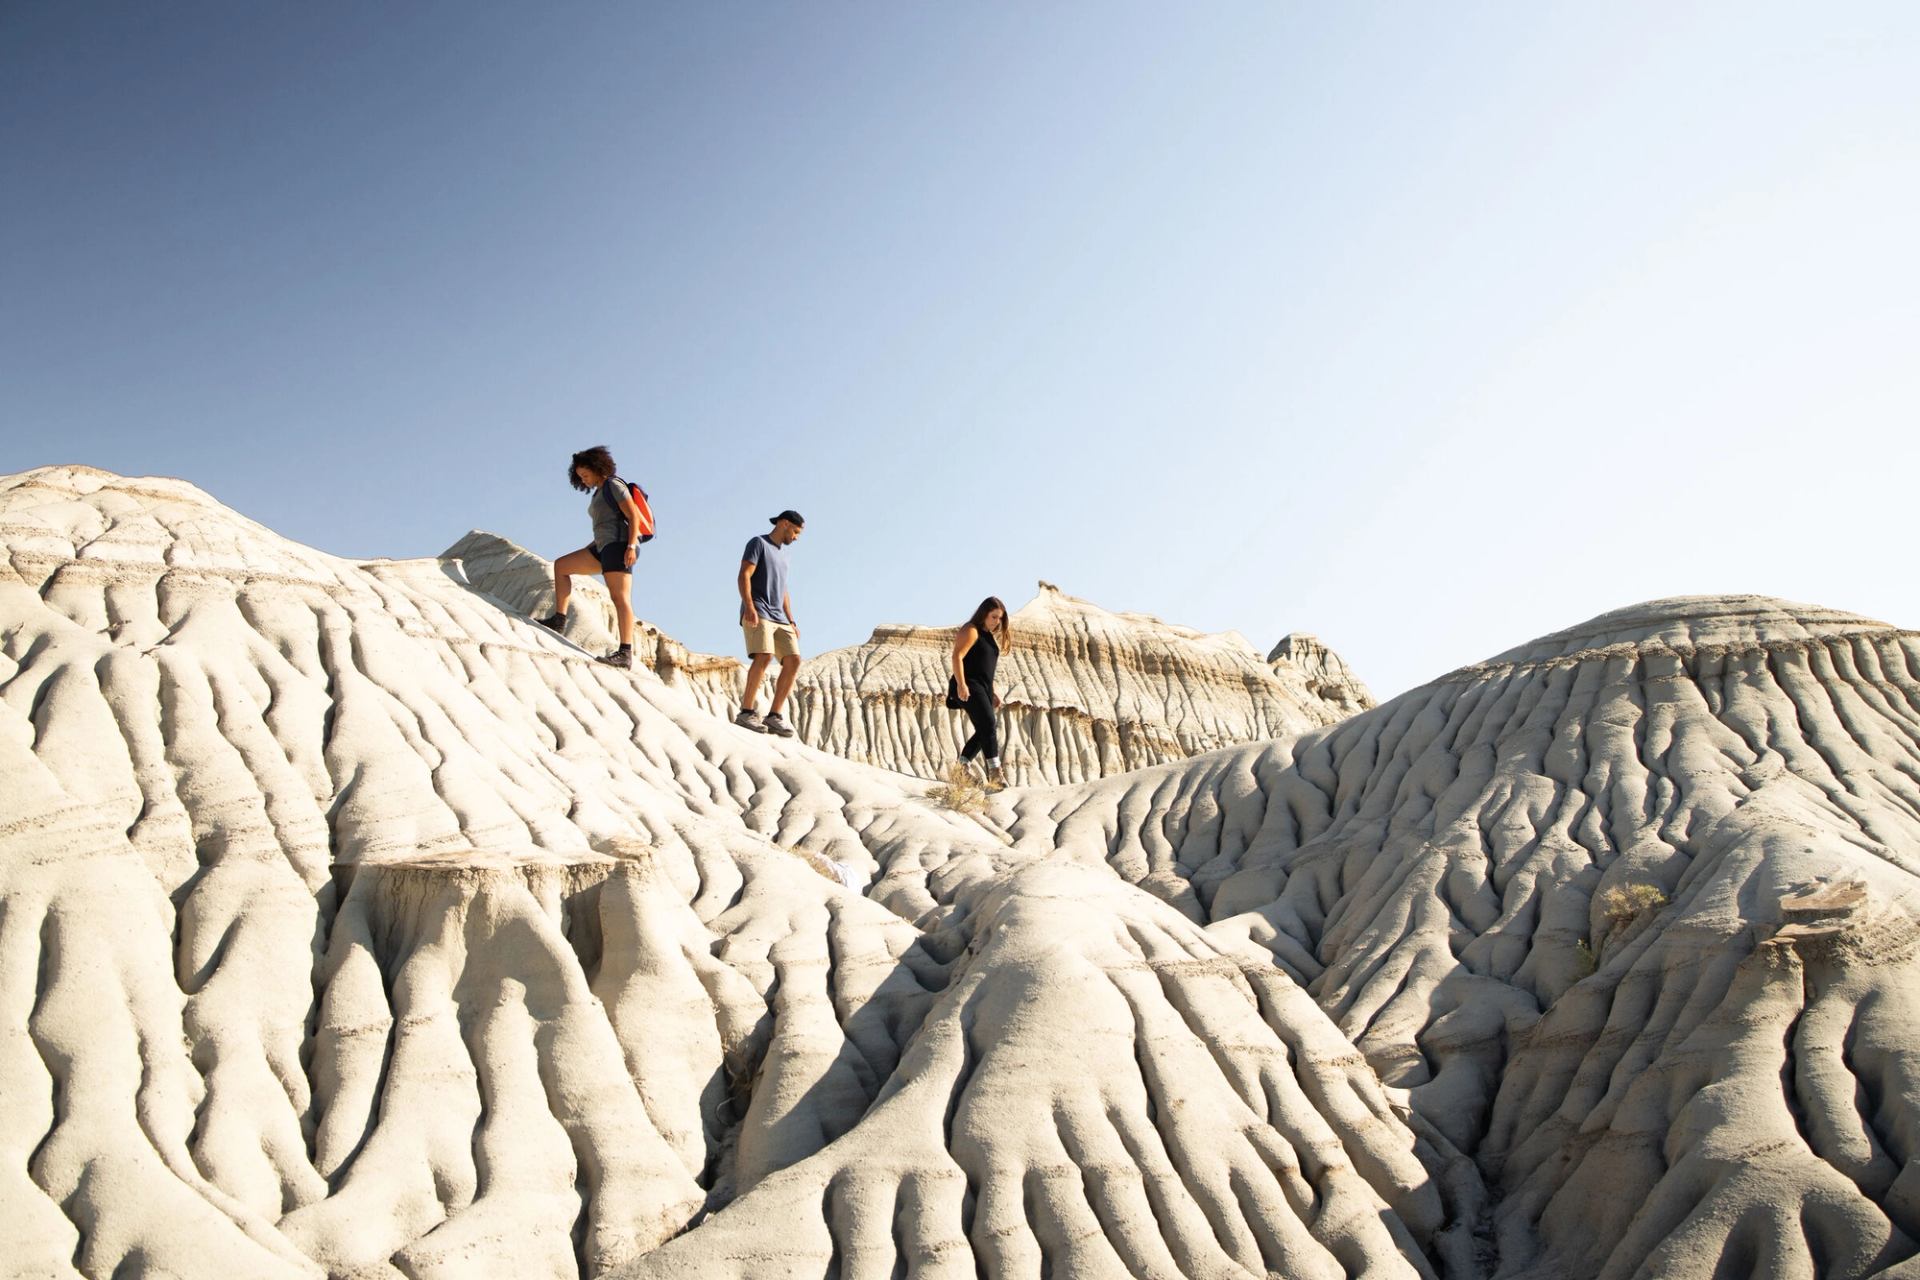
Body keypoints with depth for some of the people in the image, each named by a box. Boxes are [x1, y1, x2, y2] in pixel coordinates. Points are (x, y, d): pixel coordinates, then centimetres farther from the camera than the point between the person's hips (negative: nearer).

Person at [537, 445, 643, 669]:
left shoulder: (614, 485, -2)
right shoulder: (599, 494, 25)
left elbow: (633, 516, -12)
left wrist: (631, 546, -22)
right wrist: (589, 549, 20)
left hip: (619, 545, -10)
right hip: (605, 548, 10)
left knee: (620, 597, -18)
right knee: (561, 566, 9)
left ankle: (626, 653, -26)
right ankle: (559, 619, 3)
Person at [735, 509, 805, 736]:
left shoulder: (782, 554, 28)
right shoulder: (758, 543, 5)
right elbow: (744, 576, -8)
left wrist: (791, 621, 18)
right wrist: (749, 605, -23)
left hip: (779, 618, 8)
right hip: (757, 614, -8)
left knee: (793, 661, -9)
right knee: (764, 656, -26)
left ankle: (773, 715, -7)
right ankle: (746, 713, -24)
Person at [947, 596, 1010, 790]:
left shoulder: (990, 636, 22)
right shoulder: (971, 631, -6)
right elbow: (957, 656, -17)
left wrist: (993, 693, 24)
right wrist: (961, 684, -27)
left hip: (983, 688, 10)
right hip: (969, 688, -10)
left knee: (984, 730, 7)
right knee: (988, 725, -21)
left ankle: (963, 766, 16)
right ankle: (995, 771, -28)